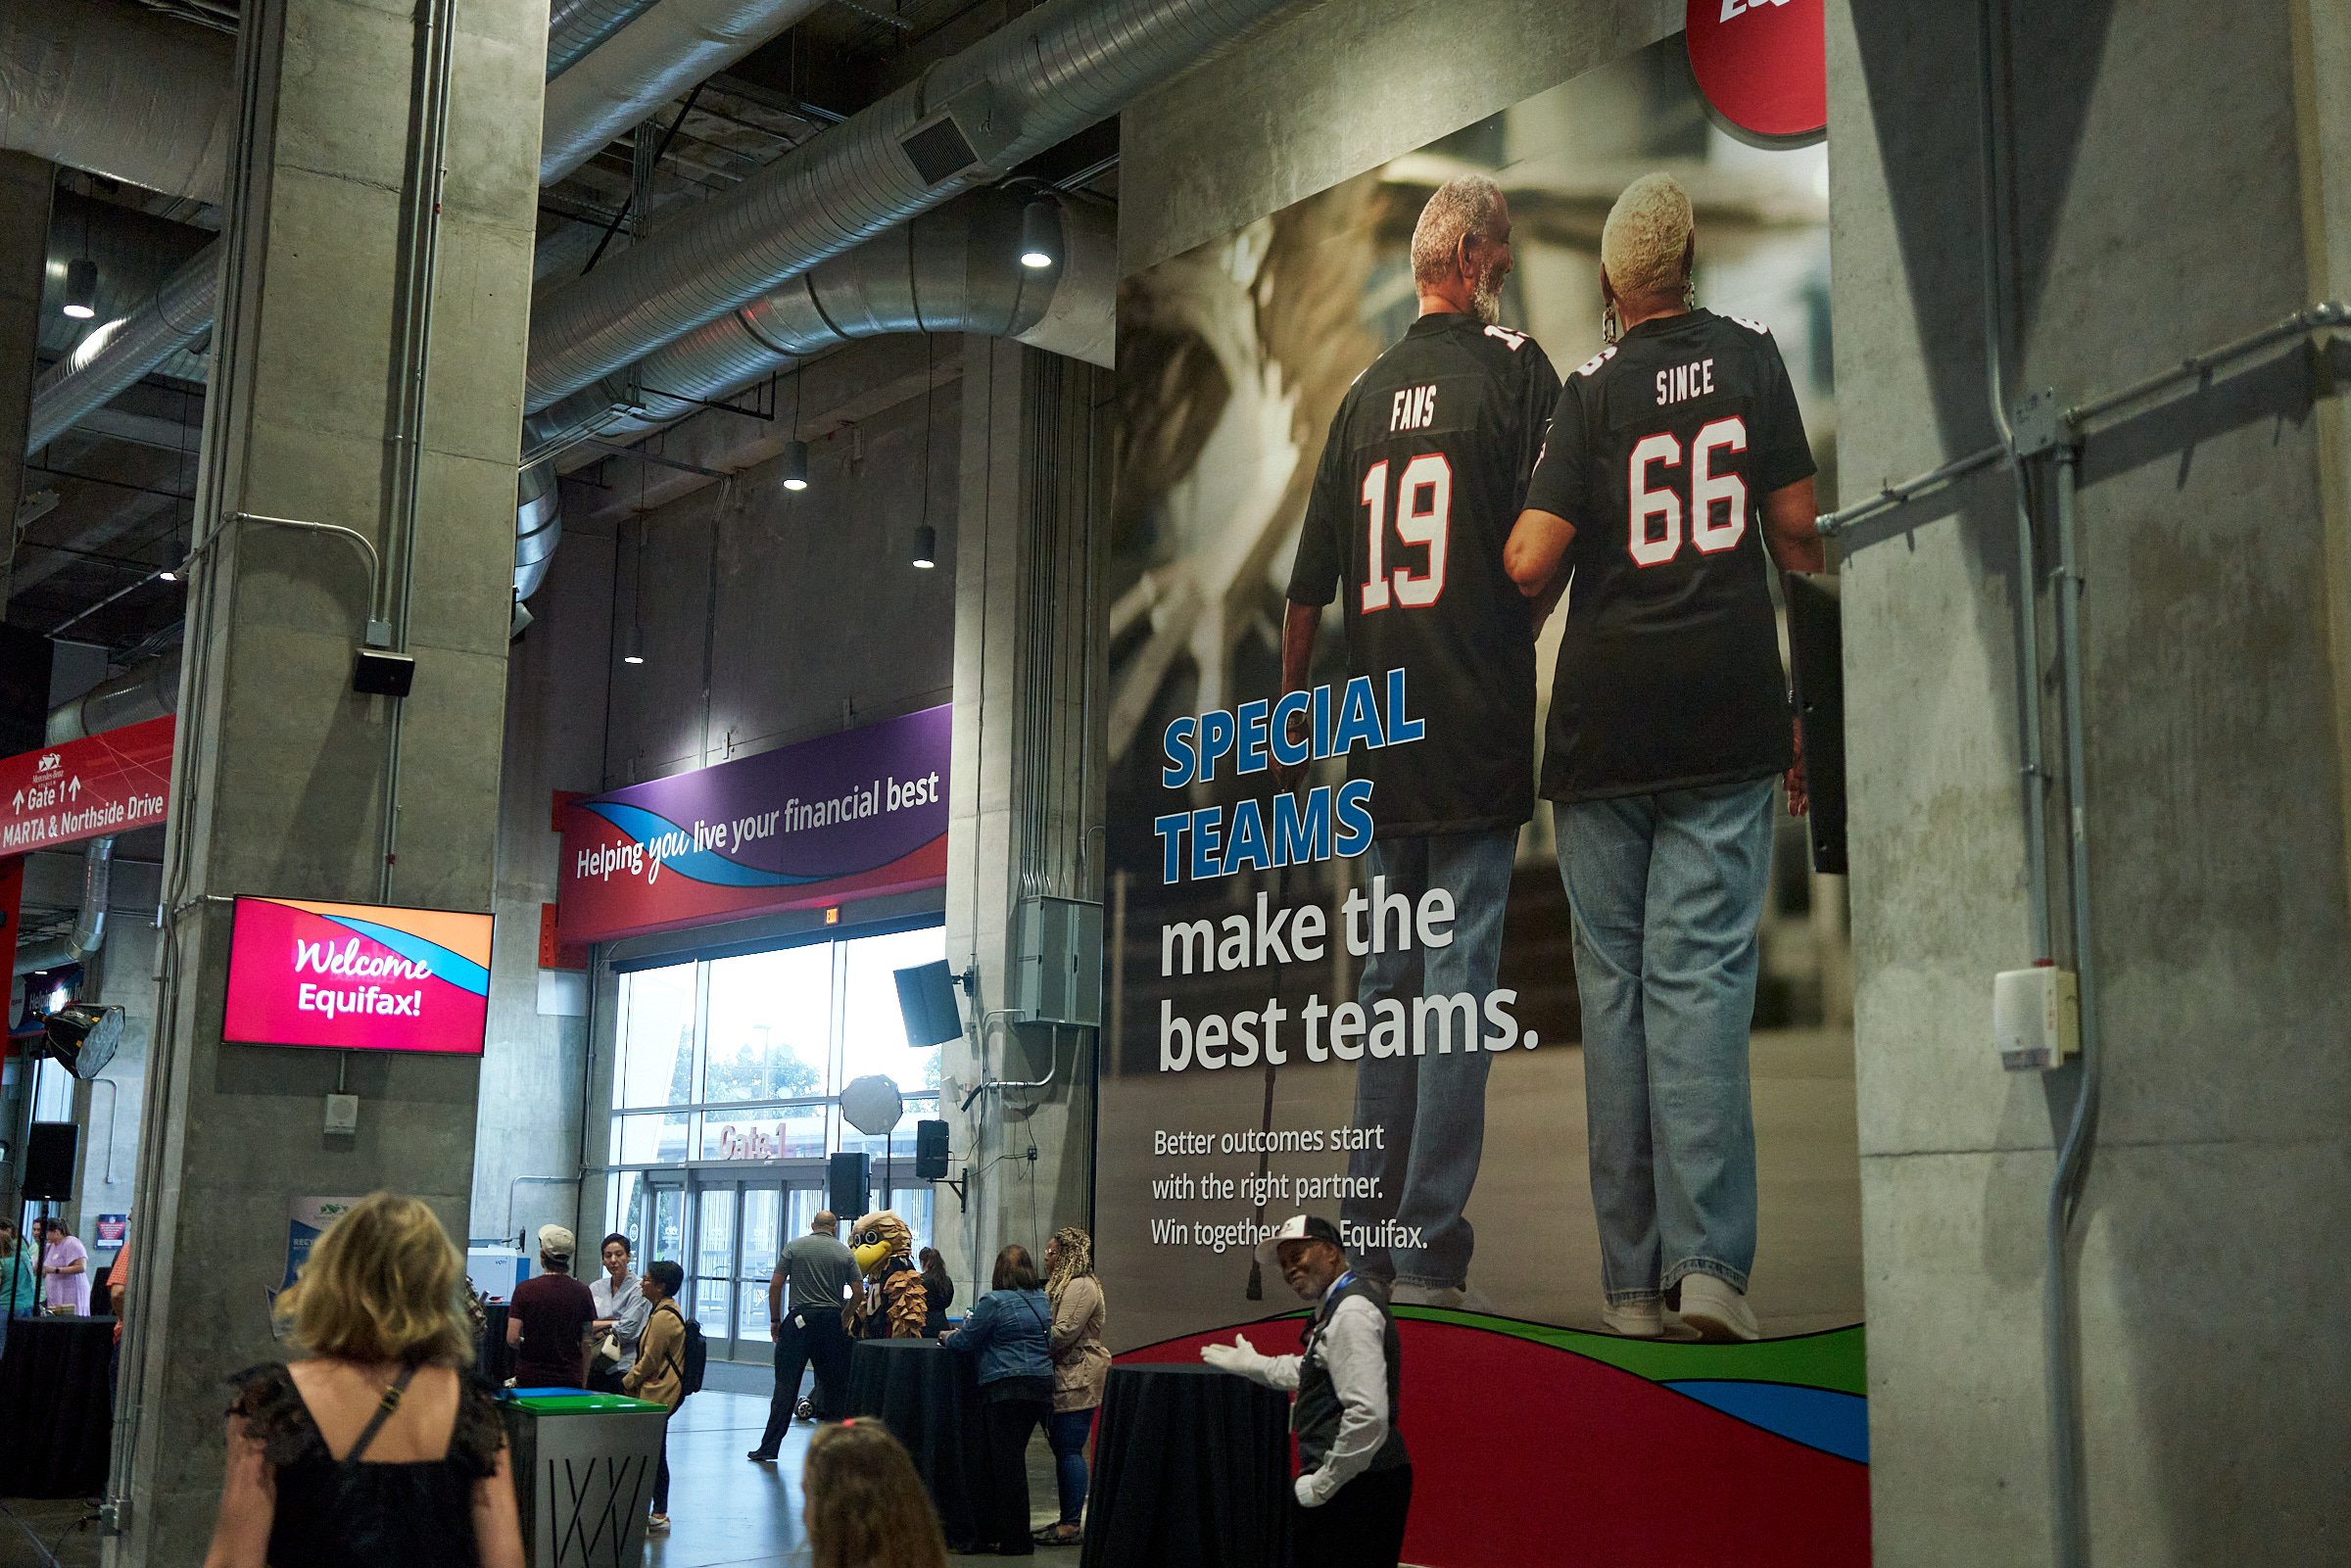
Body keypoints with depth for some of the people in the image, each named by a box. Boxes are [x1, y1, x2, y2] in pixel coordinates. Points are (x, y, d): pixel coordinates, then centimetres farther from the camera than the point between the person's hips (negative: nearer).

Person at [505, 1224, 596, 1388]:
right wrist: (583, 1383, 12)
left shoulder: (525, 1289, -6)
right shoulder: (582, 1292, 0)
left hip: (530, 1380, -1)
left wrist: (528, 1347, 12)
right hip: (570, 1380, 1)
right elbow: (586, 1343, 3)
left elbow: (512, 1338, -10)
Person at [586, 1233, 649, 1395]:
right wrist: (611, 1323, -7)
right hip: (595, 1367, 4)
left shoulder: (639, 1290, -3)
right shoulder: (595, 1288, 14)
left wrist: (597, 1327, 0)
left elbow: (626, 1331, -9)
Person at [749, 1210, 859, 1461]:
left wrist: (775, 1320, 7)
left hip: (799, 1320, -1)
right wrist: (847, 1321, 14)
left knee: (786, 1384, -1)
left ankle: (769, 1448, -2)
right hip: (832, 1322, 1)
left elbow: (776, 1284, 0)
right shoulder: (845, 1253, 6)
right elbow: (857, 1293, 2)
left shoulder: (794, 1247, 4)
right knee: (832, 1384, 10)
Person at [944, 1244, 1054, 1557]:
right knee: (1013, 1459, 14)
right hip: (1041, 1386, 7)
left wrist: (949, 1336, 19)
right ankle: (994, 1529, 21)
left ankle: (1016, 1541, 2)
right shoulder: (1042, 1301, 12)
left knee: (1007, 1463, -1)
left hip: (1008, 1388, -7)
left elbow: (966, 1340, -5)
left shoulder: (994, 1302, -10)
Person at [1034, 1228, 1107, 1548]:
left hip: (1079, 1380, -11)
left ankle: (1072, 1525, -5)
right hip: (1064, 1378, 11)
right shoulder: (1062, 1284, 20)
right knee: (1062, 1449, 12)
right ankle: (1067, 1520, 17)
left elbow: (1063, 1332, -22)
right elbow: (1052, 1328, 22)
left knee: (1069, 1450, -8)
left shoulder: (1081, 1287, -14)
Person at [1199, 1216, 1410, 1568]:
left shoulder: (1352, 1311, -15)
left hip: (1355, 1484, -10)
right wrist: (1252, 1364, 46)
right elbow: (1311, 1370, 38)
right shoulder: (1338, 1305, 17)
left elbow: (1368, 1415, -25)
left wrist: (1321, 1485, -17)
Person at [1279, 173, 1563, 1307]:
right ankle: (1429, 1247, -2)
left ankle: (1371, 1234, 17)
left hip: (1380, 734, 5)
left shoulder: (1364, 391, 12)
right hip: (1478, 732, -5)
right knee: (1456, 979, -3)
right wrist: (1518, 628, 8)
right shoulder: (1516, 367, -4)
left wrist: (1290, 709, 24)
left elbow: (1310, 584, 14)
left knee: (1386, 979, 12)